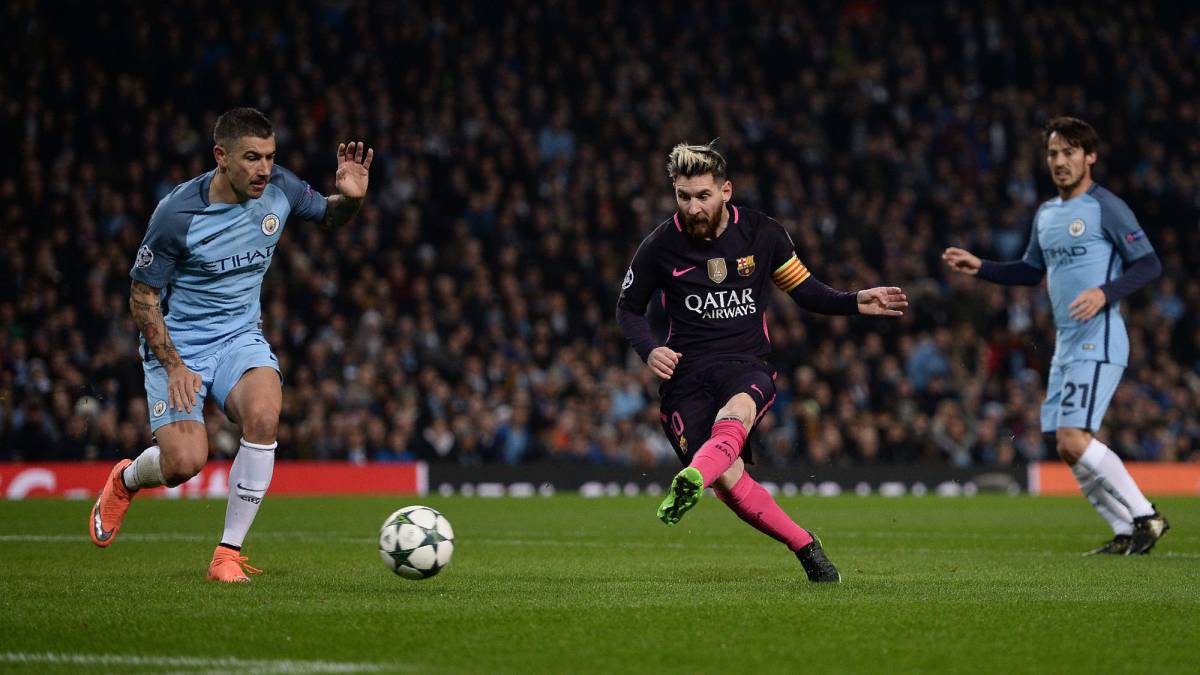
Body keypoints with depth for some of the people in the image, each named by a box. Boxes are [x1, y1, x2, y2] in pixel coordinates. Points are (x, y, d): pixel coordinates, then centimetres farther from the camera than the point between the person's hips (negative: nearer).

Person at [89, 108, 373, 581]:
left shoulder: (279, 189, -7)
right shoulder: (177, 213, -19)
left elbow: (330, 218, 15)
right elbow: (142, 298, -9)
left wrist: (350, 198, -9)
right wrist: (173, 365, -18)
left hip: (241, 339, 3)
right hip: (176, 346, -3)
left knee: (263, 412, -30)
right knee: (185, 462, -20)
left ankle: (229, 553, -17)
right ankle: (126, 479, 20)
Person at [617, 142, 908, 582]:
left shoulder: (763, 234, 4)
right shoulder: (660, 246, 1)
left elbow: (806, 291, 16)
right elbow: (628, 308, 15)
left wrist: (857, 303, 0)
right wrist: (649, 350, -5)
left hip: (747, 366, 0)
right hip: (686, 373, 0)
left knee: (736, 411, -38)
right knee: (729, 481, -20)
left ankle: (690, 481, -66)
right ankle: (806, 549, -4)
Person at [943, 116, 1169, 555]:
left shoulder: (1106, 207, -7)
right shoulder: (1045, 215, 17)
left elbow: (1149, 264, -11)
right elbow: (1031, 272, 30)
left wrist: (1105, 293, -24)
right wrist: (979, 268, 18)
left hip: (1098, 343, -9)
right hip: (1066, 345, 9)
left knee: (1073, 439, -19)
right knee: (1067, 449, 5)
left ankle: (1145, 517, -9)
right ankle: (1126, 533, 11)